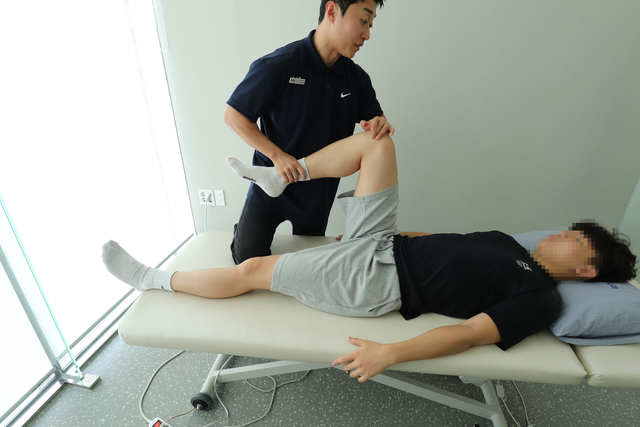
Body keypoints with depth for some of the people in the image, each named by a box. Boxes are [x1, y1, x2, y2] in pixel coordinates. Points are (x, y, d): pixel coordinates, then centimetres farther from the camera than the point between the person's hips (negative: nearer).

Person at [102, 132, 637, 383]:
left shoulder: (539, 298, -2)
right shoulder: (506, 242, 21)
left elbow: (469, 334, -16)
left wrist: (390, 352, -26)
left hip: (376, 284, -7)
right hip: (381, 243, 8)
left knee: (252, 270, -11)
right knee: (377, 142, -3)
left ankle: (153, 279, 14)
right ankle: (278, 175, 3)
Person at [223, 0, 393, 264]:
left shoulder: (357, 78, -2)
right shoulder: (278, 66, -19)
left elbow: (374, 119, 7)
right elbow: (233, 115, -14)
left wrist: (379, 124, -18)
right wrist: (277, 155, -23)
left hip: (319, 194, 5)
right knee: (247, 259, 6)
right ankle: (244, 229, 36)